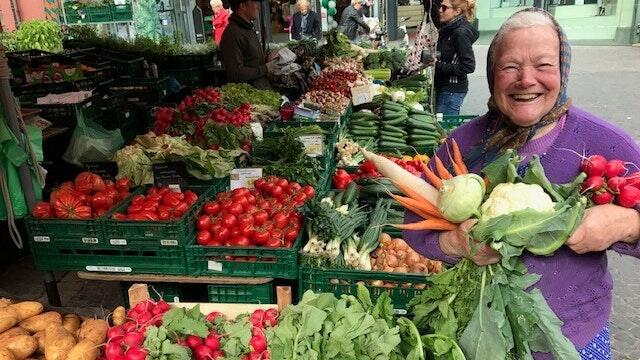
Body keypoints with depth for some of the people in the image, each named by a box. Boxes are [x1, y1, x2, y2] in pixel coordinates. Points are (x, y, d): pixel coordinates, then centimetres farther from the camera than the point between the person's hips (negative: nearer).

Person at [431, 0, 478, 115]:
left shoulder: (461, 33, -16)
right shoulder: (446, 29, 10)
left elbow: (468, 66, -20)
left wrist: (438, 65, -20)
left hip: (453, 89, -9)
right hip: (442, 86, 9)